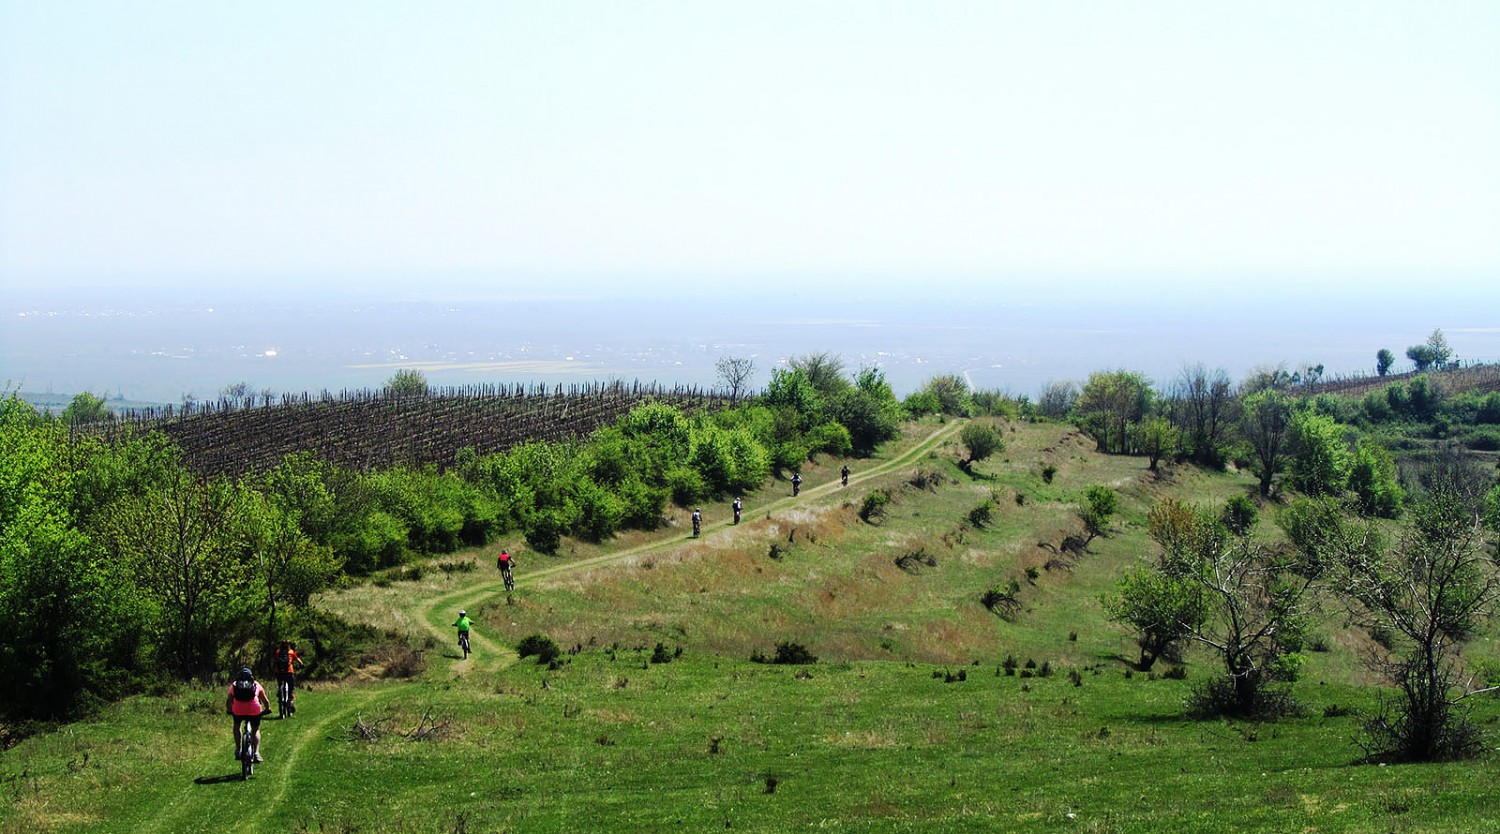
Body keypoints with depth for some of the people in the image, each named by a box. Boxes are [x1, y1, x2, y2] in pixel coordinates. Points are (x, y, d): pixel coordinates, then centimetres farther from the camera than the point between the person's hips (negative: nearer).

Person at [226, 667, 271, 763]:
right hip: (254, 709, 0)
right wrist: (267, 709, 41)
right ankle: (256, 752, 5)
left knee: (237, 726, 31)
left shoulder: (234, 685, 21)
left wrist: (229, 710, 38)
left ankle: (237, 750, 21)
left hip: (238, 710, 0)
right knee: (256, 731, 22)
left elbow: (228, 702, 21)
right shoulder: (256, 684, 22)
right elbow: (265, 701, 24)